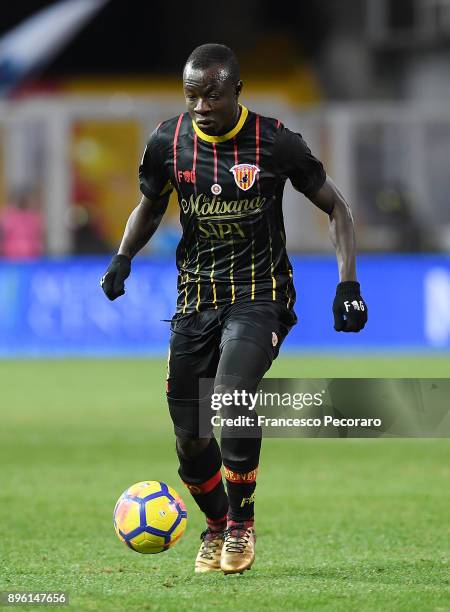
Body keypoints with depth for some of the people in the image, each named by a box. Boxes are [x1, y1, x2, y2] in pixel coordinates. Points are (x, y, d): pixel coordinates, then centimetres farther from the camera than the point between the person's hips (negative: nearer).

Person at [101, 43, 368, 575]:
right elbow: (149, 206, 17)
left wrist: (347, 284, -8)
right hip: (196, 297, 4)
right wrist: (123, 257, -1)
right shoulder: (167, 142, -2)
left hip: (259, 294, -4)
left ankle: (241, 524, -7)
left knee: (231, 397, -28)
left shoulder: (275, 142, -10)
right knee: (189, 435, 1)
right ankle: (216, 529, 30)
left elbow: (335, 207, 1)